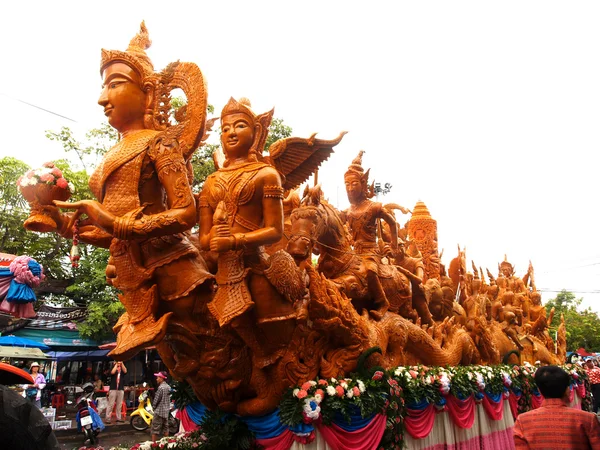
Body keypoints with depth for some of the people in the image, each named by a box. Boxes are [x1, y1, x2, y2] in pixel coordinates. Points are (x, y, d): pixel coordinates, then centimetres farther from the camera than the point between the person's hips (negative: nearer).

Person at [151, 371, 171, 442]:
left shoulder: (161, 387, -18)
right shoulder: (168, 387, 7)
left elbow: (156, 399, -16)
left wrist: (153, 406, 1)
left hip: (159, 411, -8)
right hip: (166, 411, 8)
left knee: (155, 428, -1)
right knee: (165, 428, 14)